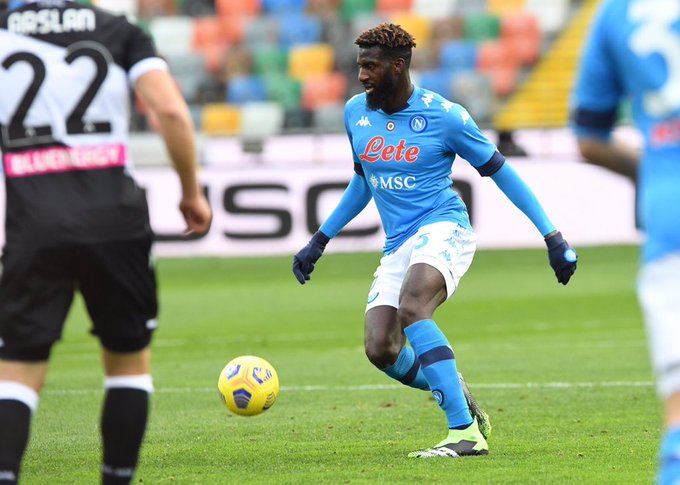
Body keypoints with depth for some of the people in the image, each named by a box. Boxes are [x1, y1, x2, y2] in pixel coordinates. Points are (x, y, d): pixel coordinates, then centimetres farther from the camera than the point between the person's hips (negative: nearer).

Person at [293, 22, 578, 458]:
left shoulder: (443, 115, -8)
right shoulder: (356, 113, 9)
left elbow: (499, 171, -1)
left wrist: (553, 237, -2)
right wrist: (319, 241, 25)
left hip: (444, 229, -6)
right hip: (397, 245, 6)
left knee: (411, 309, -35)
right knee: (380, 350, -13)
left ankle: (465, 432, -35)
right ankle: (460, 401, 15)